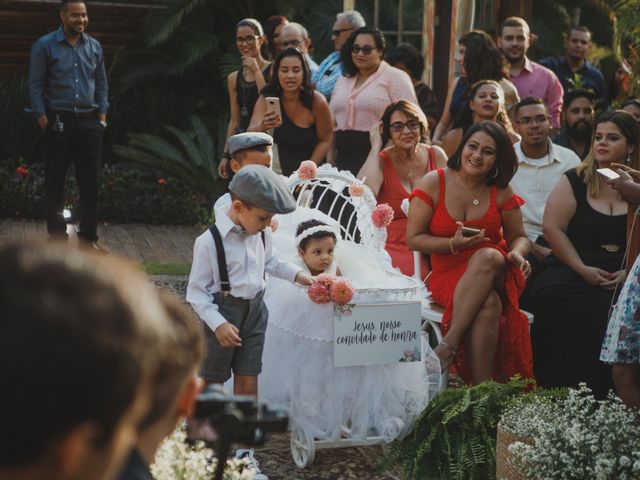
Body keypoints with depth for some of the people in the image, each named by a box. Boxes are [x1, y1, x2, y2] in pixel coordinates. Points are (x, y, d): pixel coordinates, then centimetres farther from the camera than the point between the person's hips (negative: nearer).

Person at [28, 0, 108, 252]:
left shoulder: (94, 46, 9)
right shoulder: (45, 46, -3)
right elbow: (35, 84, -3)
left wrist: (102, 114, 5)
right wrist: (42, 117, -9)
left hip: (89, 122, 3)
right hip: (58, 123, -3)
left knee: (90, 181, 5)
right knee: (55, 181, 2)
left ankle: (88, 237, 14)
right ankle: (57, 236, 9)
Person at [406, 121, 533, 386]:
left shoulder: (501, 192, 7)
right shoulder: (433, 183, 0)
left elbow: (518, 236, 16)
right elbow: (414, 238, 0)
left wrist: (517, 254, -10)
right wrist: (454, 244, -16)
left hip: (495, 274, 2)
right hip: (448, 274, -2)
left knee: (487, 257, -38)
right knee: (488, 304, -37)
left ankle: (447, 347, -38)